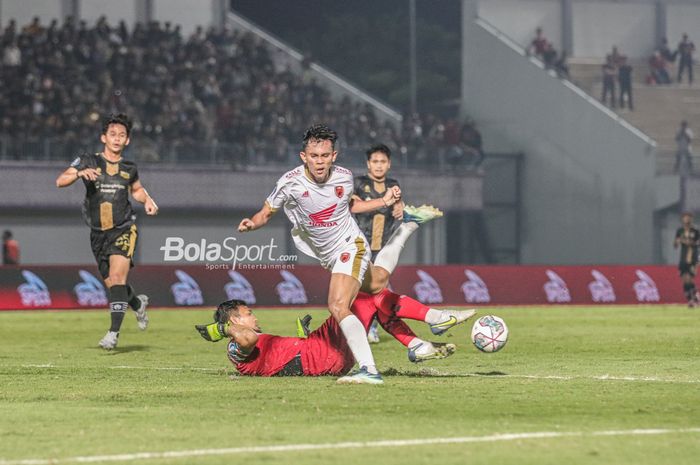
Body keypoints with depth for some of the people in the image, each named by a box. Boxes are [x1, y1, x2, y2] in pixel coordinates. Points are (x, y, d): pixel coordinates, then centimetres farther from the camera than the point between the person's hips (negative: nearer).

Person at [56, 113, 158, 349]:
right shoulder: (88, 161, 0)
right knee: (112, 284, 8)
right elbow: (60, 181, -11)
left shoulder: (129, 168, 7)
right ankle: (137, 303, 41)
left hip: (123, 229, -1)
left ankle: (114, 332, -20)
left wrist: (148, 200, 8)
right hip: (98, 233, 1)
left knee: (117, 276, -20)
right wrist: (80, 173, -29)